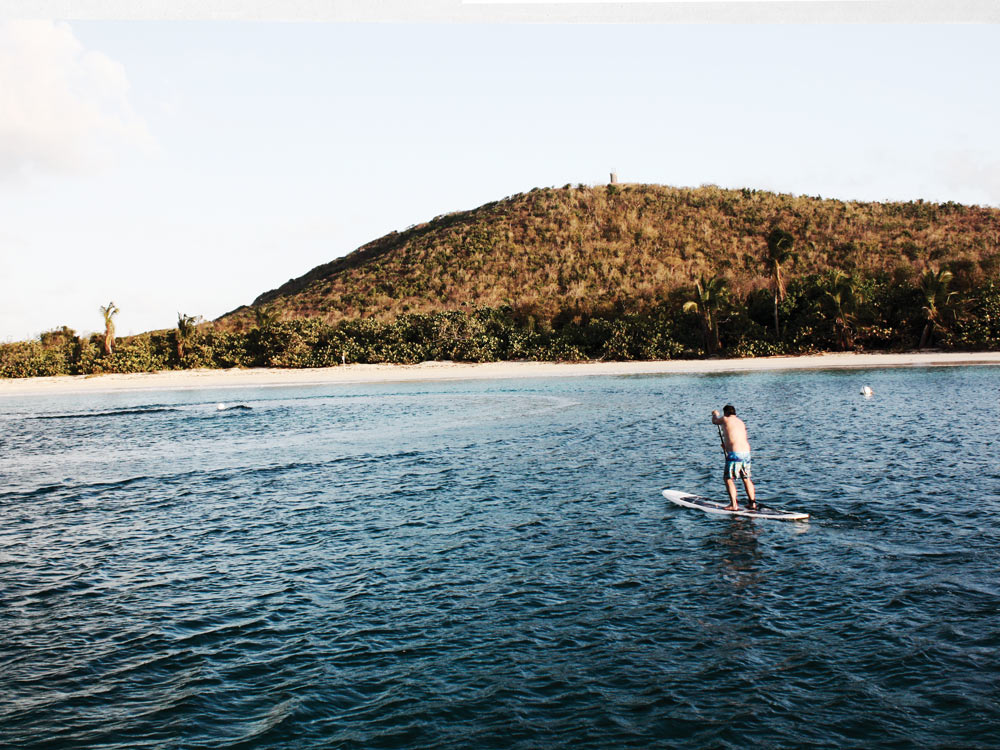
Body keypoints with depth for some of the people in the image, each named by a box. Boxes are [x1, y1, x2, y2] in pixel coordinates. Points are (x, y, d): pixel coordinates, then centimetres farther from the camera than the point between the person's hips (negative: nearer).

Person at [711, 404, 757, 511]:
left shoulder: (725, 419, -3)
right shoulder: (741, 422, 17)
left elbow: (714, 421, 17)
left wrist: (715, 414, 39)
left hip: (735, 453, -8)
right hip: (746, 452, 8)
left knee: (729, 479, -2)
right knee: (746, 478, 17)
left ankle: (734, 505, -7)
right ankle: (752, 503, 21)